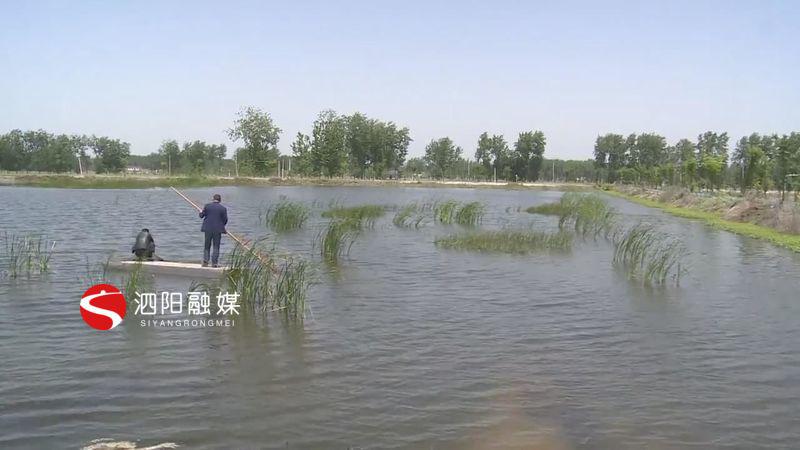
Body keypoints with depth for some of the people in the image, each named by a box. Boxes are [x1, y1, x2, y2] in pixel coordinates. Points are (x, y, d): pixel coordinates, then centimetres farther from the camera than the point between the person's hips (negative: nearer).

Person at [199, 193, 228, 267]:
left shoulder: (207, 206, -3)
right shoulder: (223, 208, -5)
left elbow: (201, 216, 4)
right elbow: (225, 220, -2)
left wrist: (200, 212, 27)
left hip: (208, 229, 1)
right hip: (218, 230, -1)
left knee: (207, 246, 13)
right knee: (216, 246, 5)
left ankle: (205, 261, 8)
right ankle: (214, 263, 3)